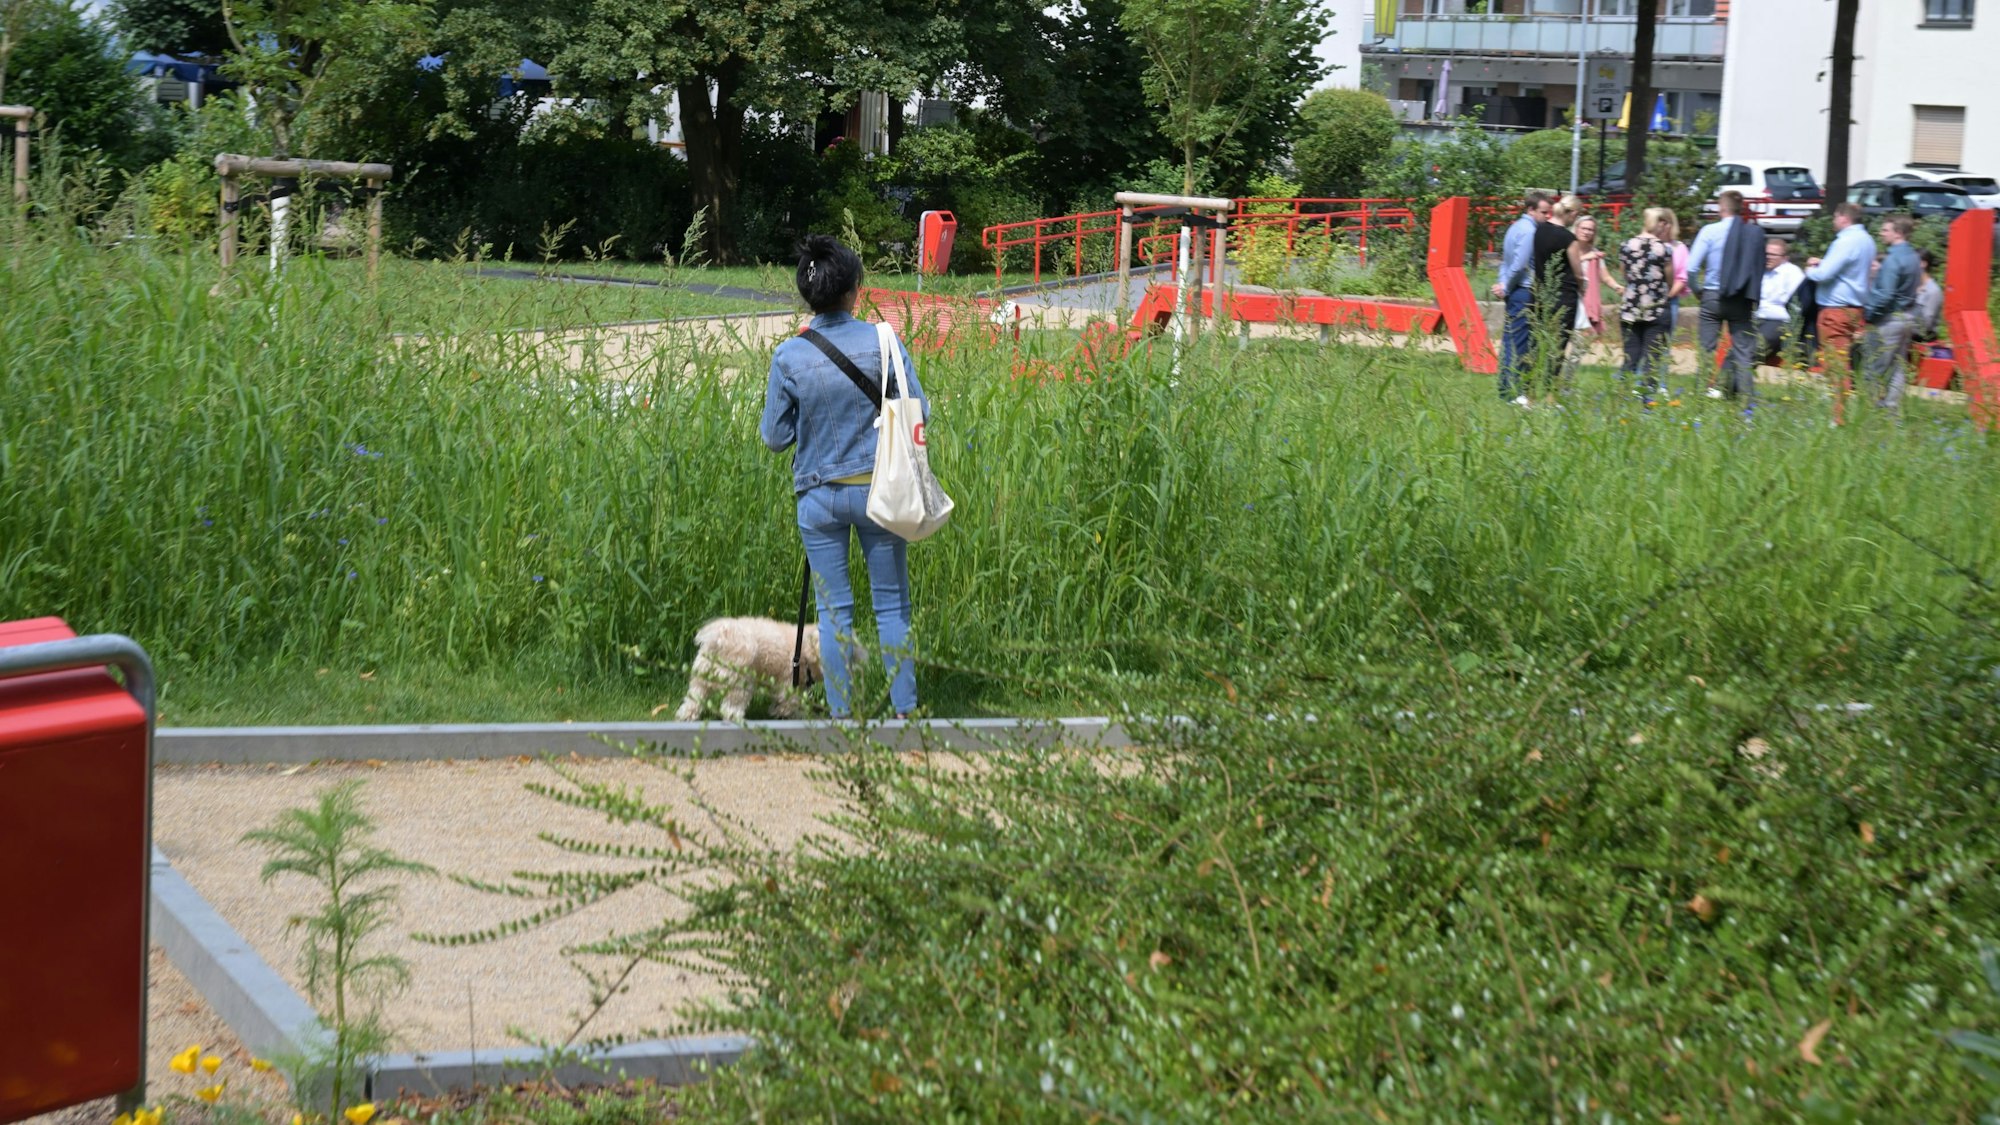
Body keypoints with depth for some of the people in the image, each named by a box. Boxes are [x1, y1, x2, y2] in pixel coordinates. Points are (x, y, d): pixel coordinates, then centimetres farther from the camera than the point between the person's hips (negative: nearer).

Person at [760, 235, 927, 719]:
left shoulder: (789, 357, -8)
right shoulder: (883, 342, -9)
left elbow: (775, 437, -2)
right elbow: (917, 410, -5)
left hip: (819, 494, 0)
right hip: (878, 488, 0)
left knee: (834, 609, 8)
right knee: (892, 602, 10)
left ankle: (842, 714, 10)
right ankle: (904, 708, 13)